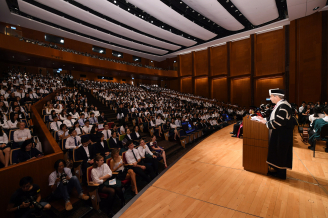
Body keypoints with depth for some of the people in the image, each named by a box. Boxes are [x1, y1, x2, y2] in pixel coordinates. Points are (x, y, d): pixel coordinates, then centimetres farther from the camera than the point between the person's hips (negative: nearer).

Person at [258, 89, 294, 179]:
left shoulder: (283, 106, -24)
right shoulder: (279, 105, 8)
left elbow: (279, 122, -27)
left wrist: (266, 122, -16)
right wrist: (265, 119, 6)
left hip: (282, 135, -10)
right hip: (277, 133, 10)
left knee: (281, 152, 5)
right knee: (276, 151, 18)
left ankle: (281, 173, 23)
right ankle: (275, 168, 34)